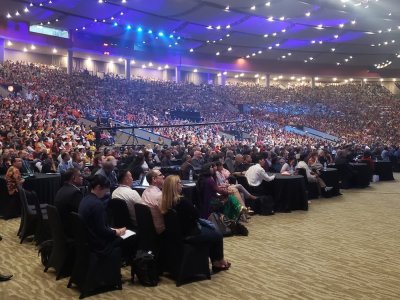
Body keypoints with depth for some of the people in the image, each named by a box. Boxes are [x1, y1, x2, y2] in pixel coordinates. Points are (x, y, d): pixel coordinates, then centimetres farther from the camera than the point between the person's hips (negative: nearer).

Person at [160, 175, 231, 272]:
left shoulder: (166, 201, -4)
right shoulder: (181, 201, -30)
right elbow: (196, 214, -16)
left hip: (179, 231, 9)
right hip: (189, 234, -9)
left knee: (211, 229, 24)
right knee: (218, 236, 12)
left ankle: (215, 262, 31)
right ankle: (220, 261, 36)